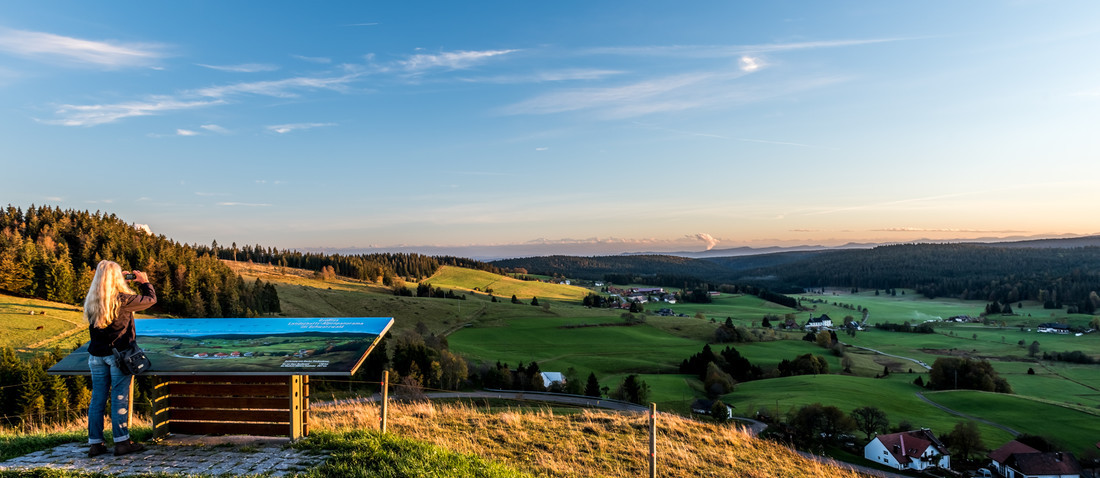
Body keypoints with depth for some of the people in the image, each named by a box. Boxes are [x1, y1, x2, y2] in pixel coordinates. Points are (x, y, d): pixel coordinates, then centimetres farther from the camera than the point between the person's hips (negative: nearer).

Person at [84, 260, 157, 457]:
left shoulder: (91, 300, 3)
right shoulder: (122, 299, -14)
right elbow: (150, 299, -4)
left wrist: (121, 281, 21)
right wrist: (144, 282, 12)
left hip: (96, 354, 6)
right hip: (118, 353, -5)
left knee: (98, 398, 10)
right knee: (120, 397, 0)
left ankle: (95, 443, 16)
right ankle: (121, 441, 5)